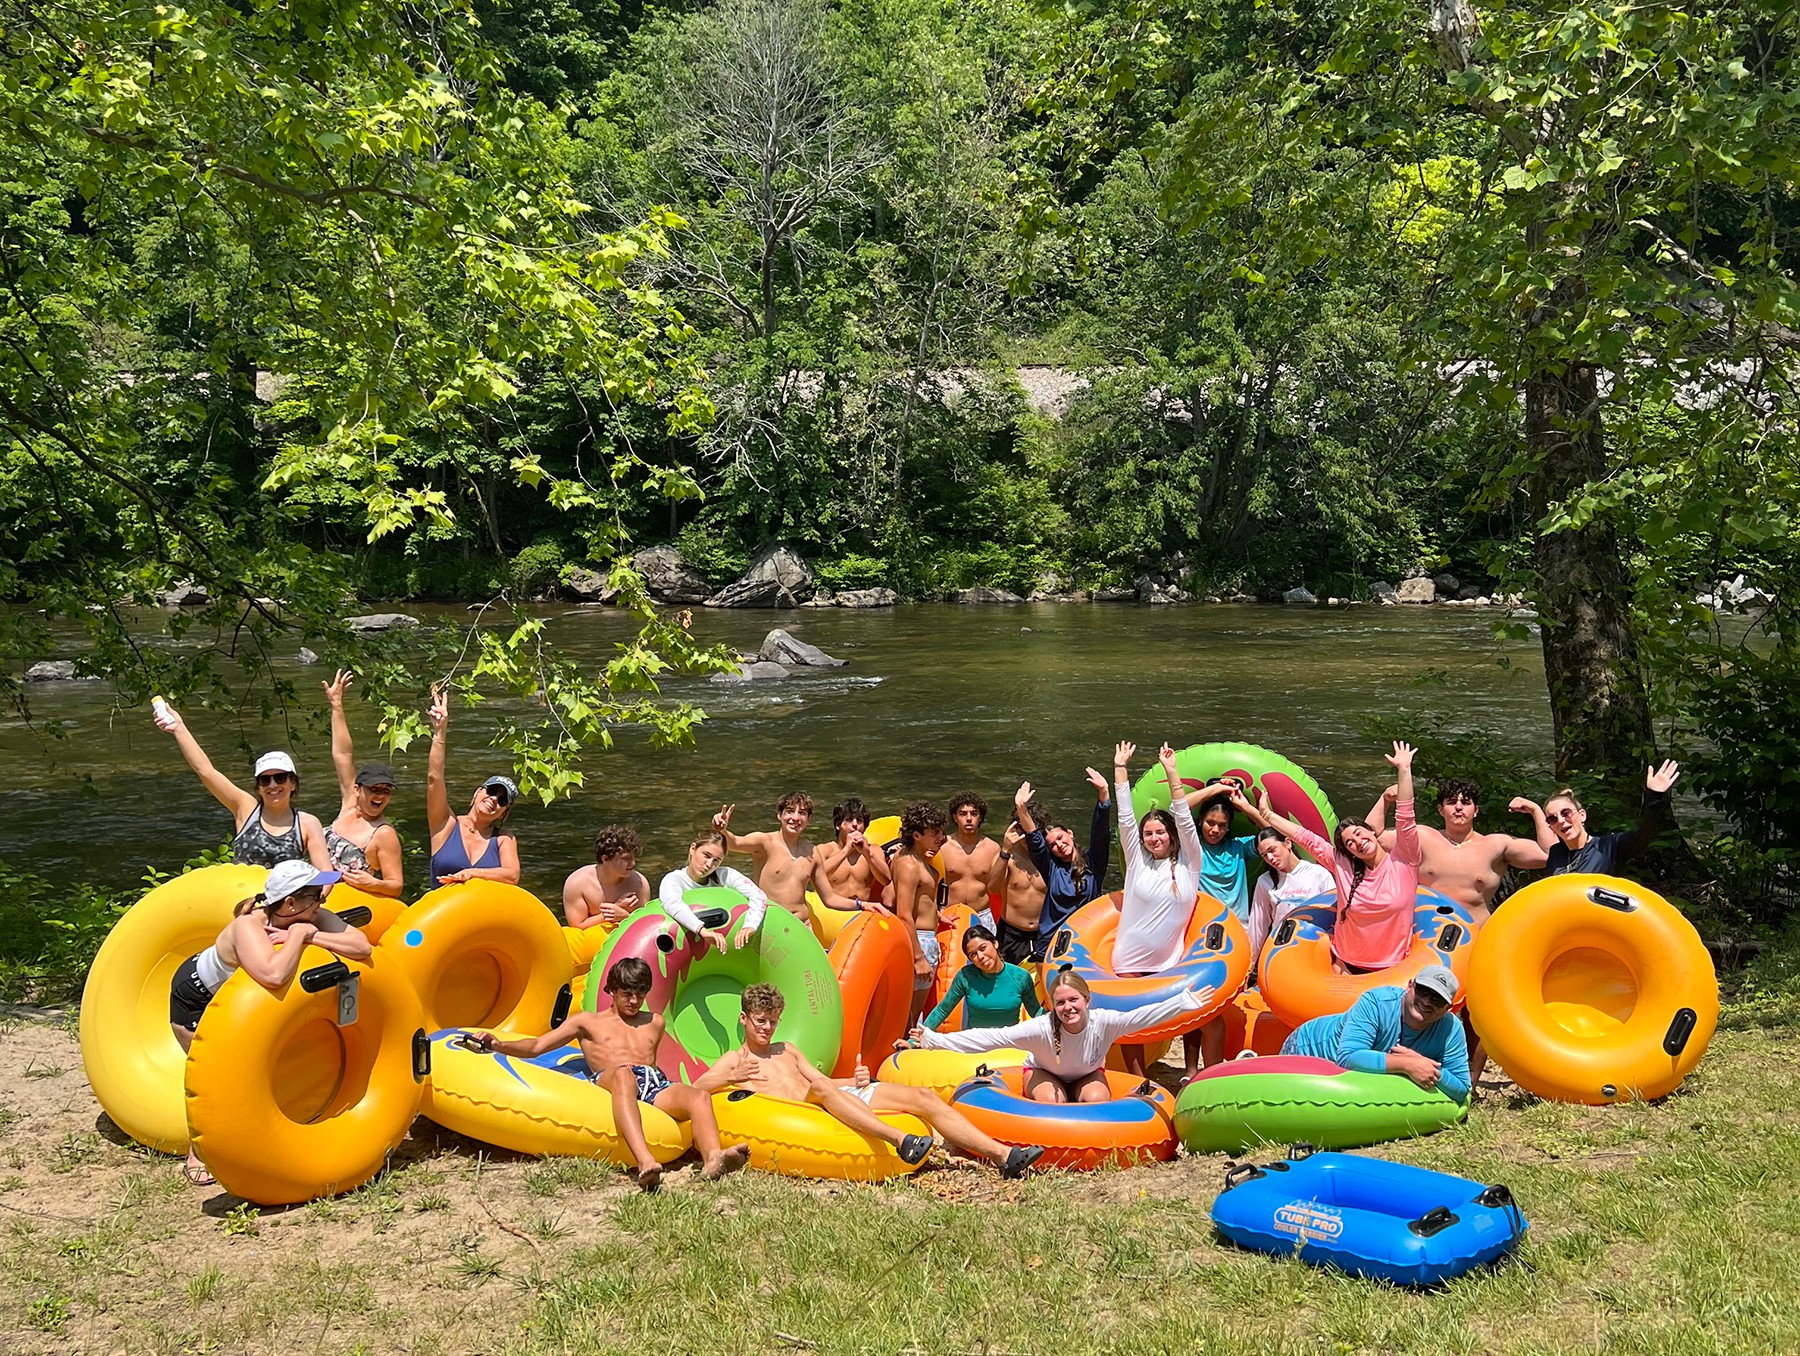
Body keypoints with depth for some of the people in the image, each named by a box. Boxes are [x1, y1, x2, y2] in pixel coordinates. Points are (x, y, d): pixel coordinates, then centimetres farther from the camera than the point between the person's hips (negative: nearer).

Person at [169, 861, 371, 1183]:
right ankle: (196, 1159, 10)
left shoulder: (315, 918, -26)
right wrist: (299, 934, -48)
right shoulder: (248, 927, -43)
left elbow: (362, 946, -35)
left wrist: (311, 935, -43)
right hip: (193, 996, -6)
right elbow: (274, 975, -61)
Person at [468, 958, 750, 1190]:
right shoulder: (587, 1022, 27)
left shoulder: (655, 1022, 37)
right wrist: (498, 1045, 4)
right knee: (624, 1074, -44)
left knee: (700, 1096, -32)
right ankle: (645, 1161, -66)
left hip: (655, 1084, 4)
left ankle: (712, 1159, -63)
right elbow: (536, 1046, 19)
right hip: (608, 1083, -3)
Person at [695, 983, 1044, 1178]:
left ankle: (1003, 1155, -19)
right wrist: (732, 1077, -18)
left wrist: (855, 1081, 8)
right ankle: (899, 1139, -58)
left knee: (923, 1096, -9)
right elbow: (696, 1088, 0)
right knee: (821, 1090, -42)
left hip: (840, 1099, 7)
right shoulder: (733, 1060, 14)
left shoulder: (786, 1051, 31)